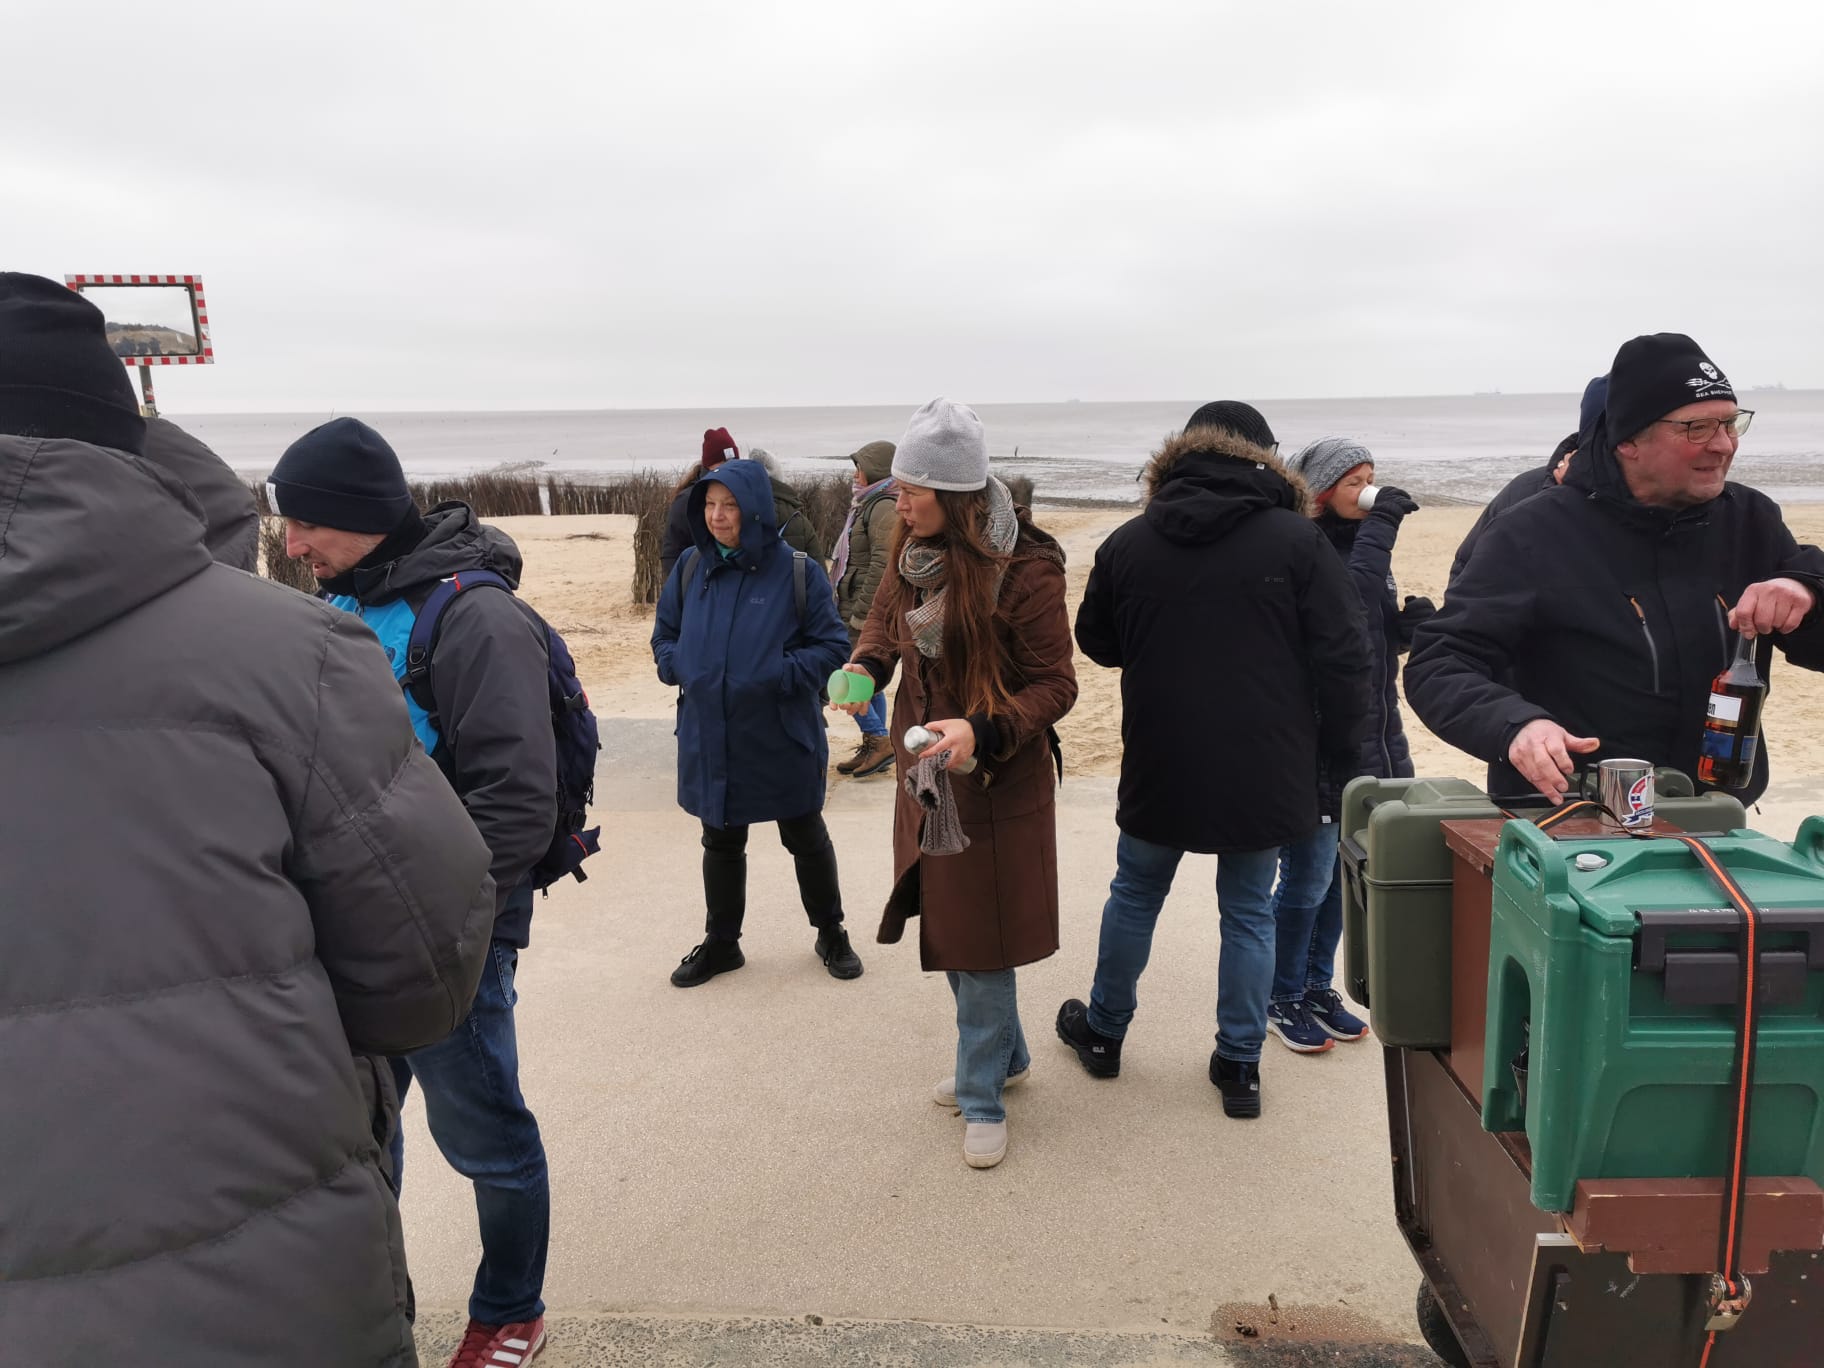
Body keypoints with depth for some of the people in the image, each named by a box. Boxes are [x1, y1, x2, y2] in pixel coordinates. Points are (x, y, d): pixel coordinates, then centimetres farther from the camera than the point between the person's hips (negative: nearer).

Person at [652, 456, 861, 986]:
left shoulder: (798, 572, -12)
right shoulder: (691, 568, 0)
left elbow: (831, 646, -10)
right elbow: (664, 635, 10)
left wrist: (778, 675, -23)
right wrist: (681, 668, -10)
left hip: (783, 739, -3)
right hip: (710, 739, 4)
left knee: (806, 839, 15)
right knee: (721, 844, 19)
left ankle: (831, 935, 36)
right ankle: (721, 943, 38)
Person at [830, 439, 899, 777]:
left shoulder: (885, 508, -16)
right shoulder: (869, 505, 16)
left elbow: (882, 568, -23)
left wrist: (860, 616, -22)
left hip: (869, 613, -10)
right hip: (858, 610, 10)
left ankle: (879, 740, 0)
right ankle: (874, 749, 21)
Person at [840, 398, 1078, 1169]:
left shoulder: (1023, 570, -22)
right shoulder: (914, 550, -2)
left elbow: (1056, 685, -16)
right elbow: (887, 612, 16)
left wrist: (983, 732, -32)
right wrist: (867, 666, -6)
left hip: (995, 783, -7)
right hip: (926, 775, 7)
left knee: (978, 943, 4)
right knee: (947, 926, 19)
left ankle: (984, 1101, 23)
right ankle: (1005, 1055, 41)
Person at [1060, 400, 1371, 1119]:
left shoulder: (1127, 542, -2)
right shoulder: (1297, 540, -9)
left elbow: (1096, 642, 11)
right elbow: (1342, 657, -9)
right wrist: (1337, 749, 3)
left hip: (1159, 766, 2)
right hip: (1266, 772, -1)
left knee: (1134, 896, 19)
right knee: (1249, 913, 12)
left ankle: (1103, 1031, 35)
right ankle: (1239, 1065, 21)